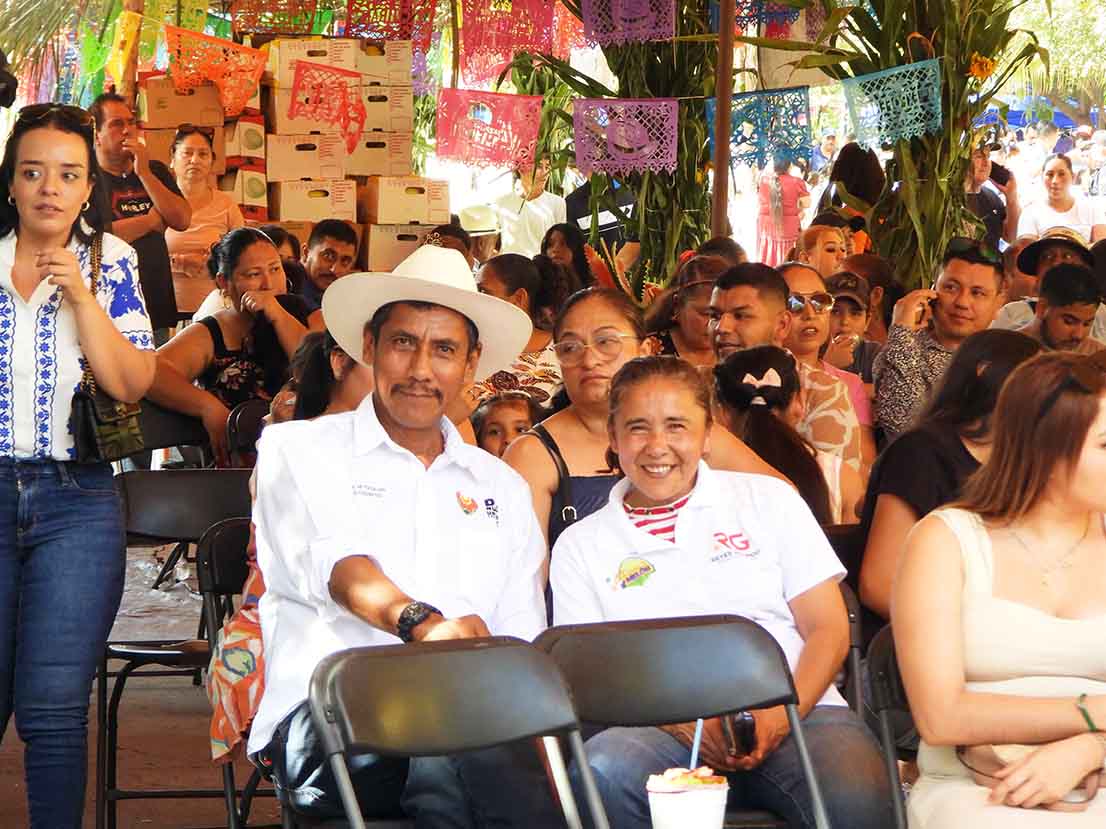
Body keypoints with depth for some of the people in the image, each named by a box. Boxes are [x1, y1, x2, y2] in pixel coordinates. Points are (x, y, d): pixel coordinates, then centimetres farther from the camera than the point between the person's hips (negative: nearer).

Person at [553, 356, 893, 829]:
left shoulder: (769, 500, 16)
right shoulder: (580, 546, 15)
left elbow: (828, 629, 9)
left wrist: (782, 715, -10)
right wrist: (684, 723, -12)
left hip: (795, 714, -1)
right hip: (668, 731, 1)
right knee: (603, 769, -34)